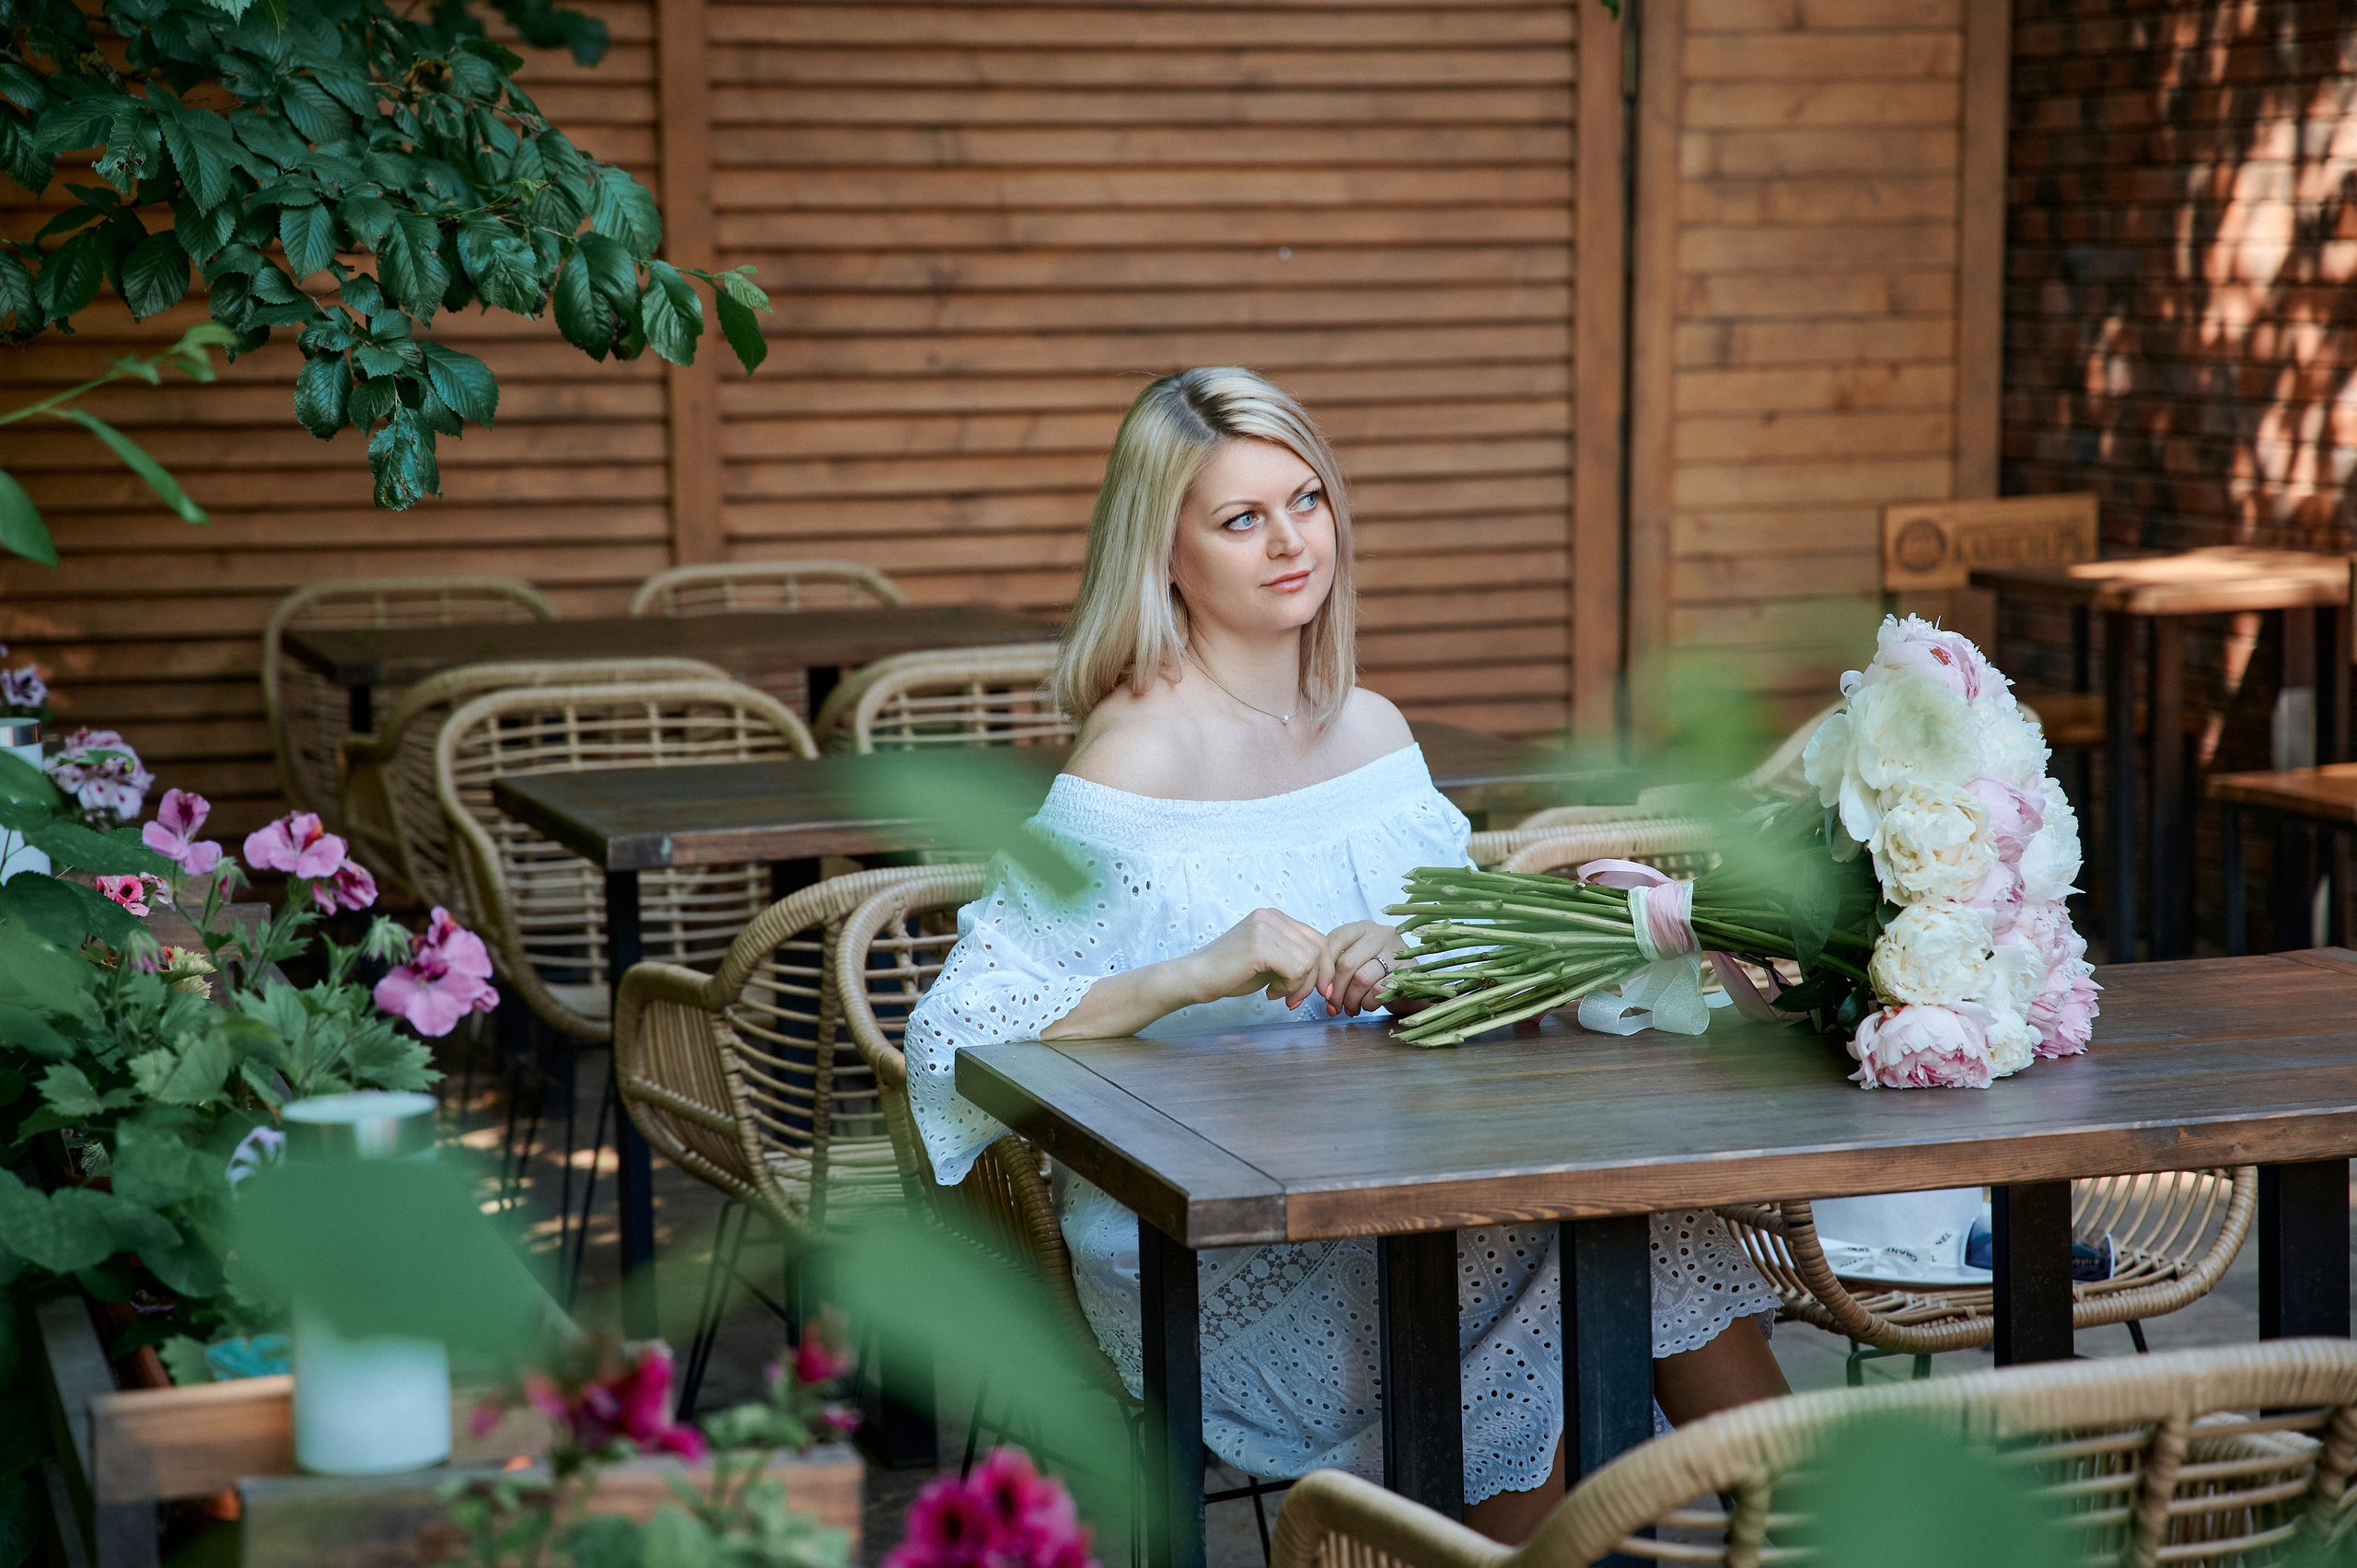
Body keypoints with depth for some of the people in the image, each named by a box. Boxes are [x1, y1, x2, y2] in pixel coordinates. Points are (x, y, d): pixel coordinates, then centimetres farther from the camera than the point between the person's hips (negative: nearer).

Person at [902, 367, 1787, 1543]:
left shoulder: (1372, 729, 9)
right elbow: (957, 1037, -19)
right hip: (1204, 1255, -6)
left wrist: (1403, 959, -11)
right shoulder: (1139, 754, -12)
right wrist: (1200, 972, -29)